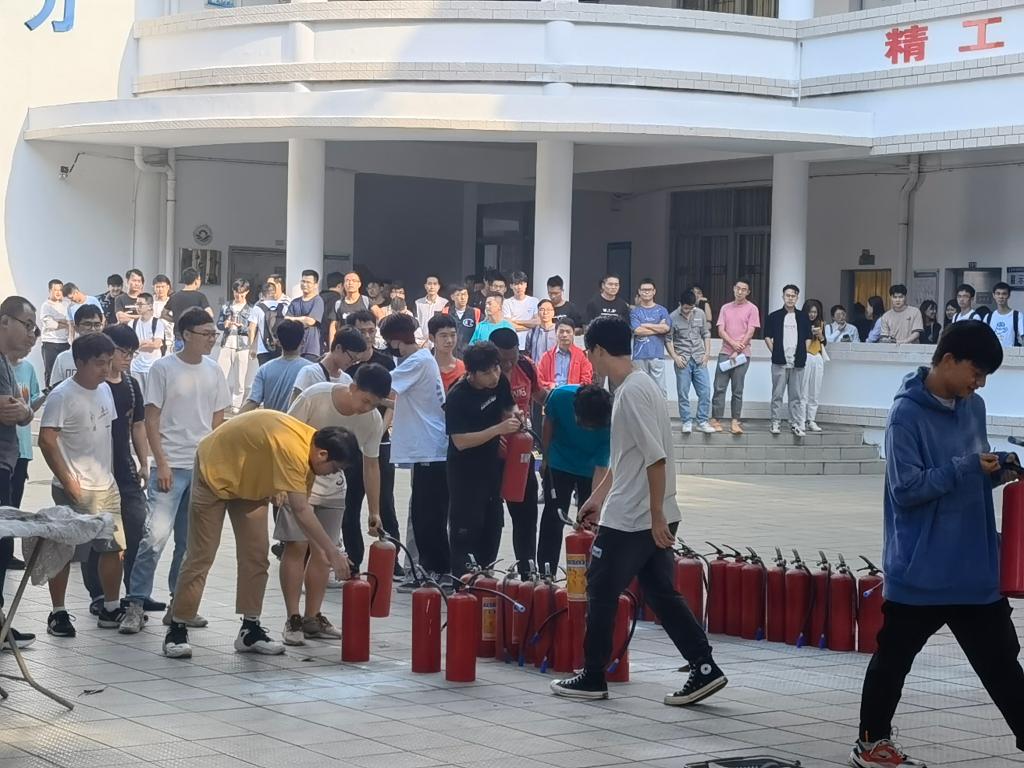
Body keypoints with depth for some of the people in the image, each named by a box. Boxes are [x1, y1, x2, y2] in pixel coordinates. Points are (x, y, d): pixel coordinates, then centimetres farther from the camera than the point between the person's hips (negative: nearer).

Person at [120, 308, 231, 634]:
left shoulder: (213, 370, 8)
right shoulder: (163, 369, -6)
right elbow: (152, 420, -6)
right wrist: (162, 463, -12)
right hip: (172, 466, -5)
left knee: (190, 540, 9)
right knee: (156, 535, -13)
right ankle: (136, 604, -7)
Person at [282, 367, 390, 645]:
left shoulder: (373, 421, -14)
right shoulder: (314, 397, -27)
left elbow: (371, 465, -1)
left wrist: (374, 512, 1)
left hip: (333, 486, 4)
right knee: (297, 546, -9)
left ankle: (313, 618, 12)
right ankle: (293, 619, -5)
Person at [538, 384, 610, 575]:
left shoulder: (609, 424, -33)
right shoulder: (560, 396, -30)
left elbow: (600, 470, -29)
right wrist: (546, 460, 4)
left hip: (590, 471, -1)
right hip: (559, 466, 1)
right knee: (552, 522, -1)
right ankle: (546, 576, 5)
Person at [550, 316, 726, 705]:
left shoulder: (632, 392, -18)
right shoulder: (637, 386, 13)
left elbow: (656, 458, -23)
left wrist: (656, 515, -21)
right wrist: (598, 495, 29)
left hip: (631, 520, -9)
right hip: (652, 519, 9)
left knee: (601, 592, 3)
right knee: (662, 593, 10)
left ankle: (592, 678, 13)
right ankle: (704, 669, 5)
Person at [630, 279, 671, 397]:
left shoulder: (662, 310, 11)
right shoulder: (635, 311, 8)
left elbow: (666, 328, -6)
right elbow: (637, 330, -7)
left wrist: (645, 325, -3)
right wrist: (658, 327, -3)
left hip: (657, 355, 1)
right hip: (639, 356, -1)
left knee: (660, 389, -3)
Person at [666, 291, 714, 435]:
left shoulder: (700, 314, 3)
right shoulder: (673, 318, -5)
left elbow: (706, 334, 10)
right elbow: (668, 339, -2)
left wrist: (707, 353, 2)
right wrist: (675, 356, -10)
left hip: (699, 359, 3)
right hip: (682, 361, -3)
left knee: (705, 392, -1)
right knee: (683, 393, 1)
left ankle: (702, 422, 7)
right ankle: (687, 423, 10)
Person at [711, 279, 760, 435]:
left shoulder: (752, 309, 0)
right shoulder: (725, 308, 10)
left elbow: (750, 333, -5)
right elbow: (721, 331, 4)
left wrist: (737, 352, -9)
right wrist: (733, 343, -13)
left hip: (742, 355, -3)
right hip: (725, 353, 3)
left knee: (737, 390, 0)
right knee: (719, 387, -2)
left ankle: (736, 422, 3)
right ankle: (715, 420, 0)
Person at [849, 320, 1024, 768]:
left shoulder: (974, 407, 7)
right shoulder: (907, 413, -15)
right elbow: (906, 488, -20)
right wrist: (967, 468, -22)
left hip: (975, 568, 6)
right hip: (920, 570, -6)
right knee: (894, 658, 9)